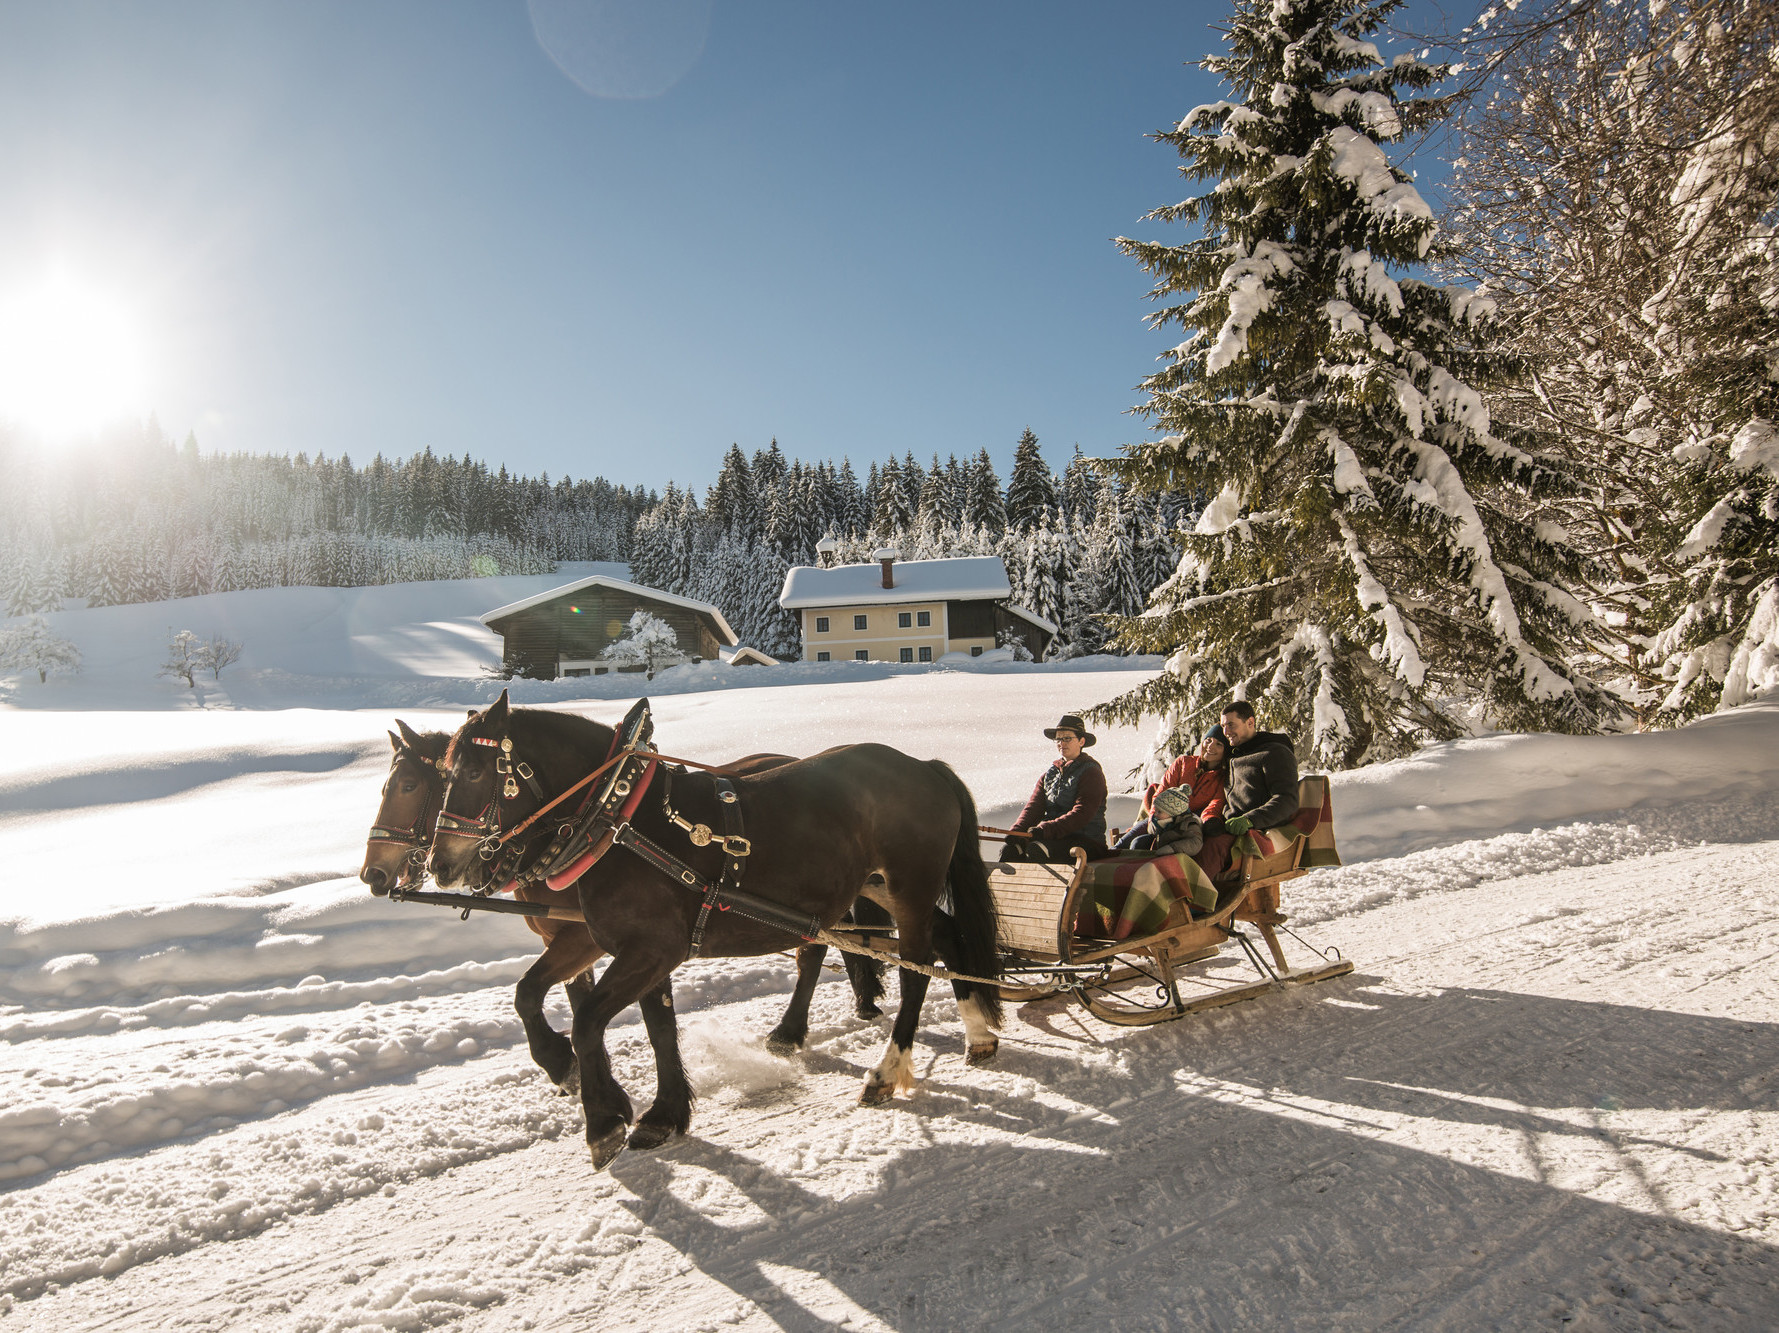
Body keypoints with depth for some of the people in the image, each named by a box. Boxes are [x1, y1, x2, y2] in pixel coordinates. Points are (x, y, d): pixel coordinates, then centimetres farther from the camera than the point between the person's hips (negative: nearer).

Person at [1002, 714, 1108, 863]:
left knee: (1036, 849, -32)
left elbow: (1081, 814, -16)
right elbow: (1034, 806, 8)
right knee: (1009, 849, -17)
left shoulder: (1092, 773, -3)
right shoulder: (1050, 773, 18)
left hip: (1086, 841, -6)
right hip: (1053, 838, 6)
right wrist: (1017, 831, -13)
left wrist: (1046, 829, -27)